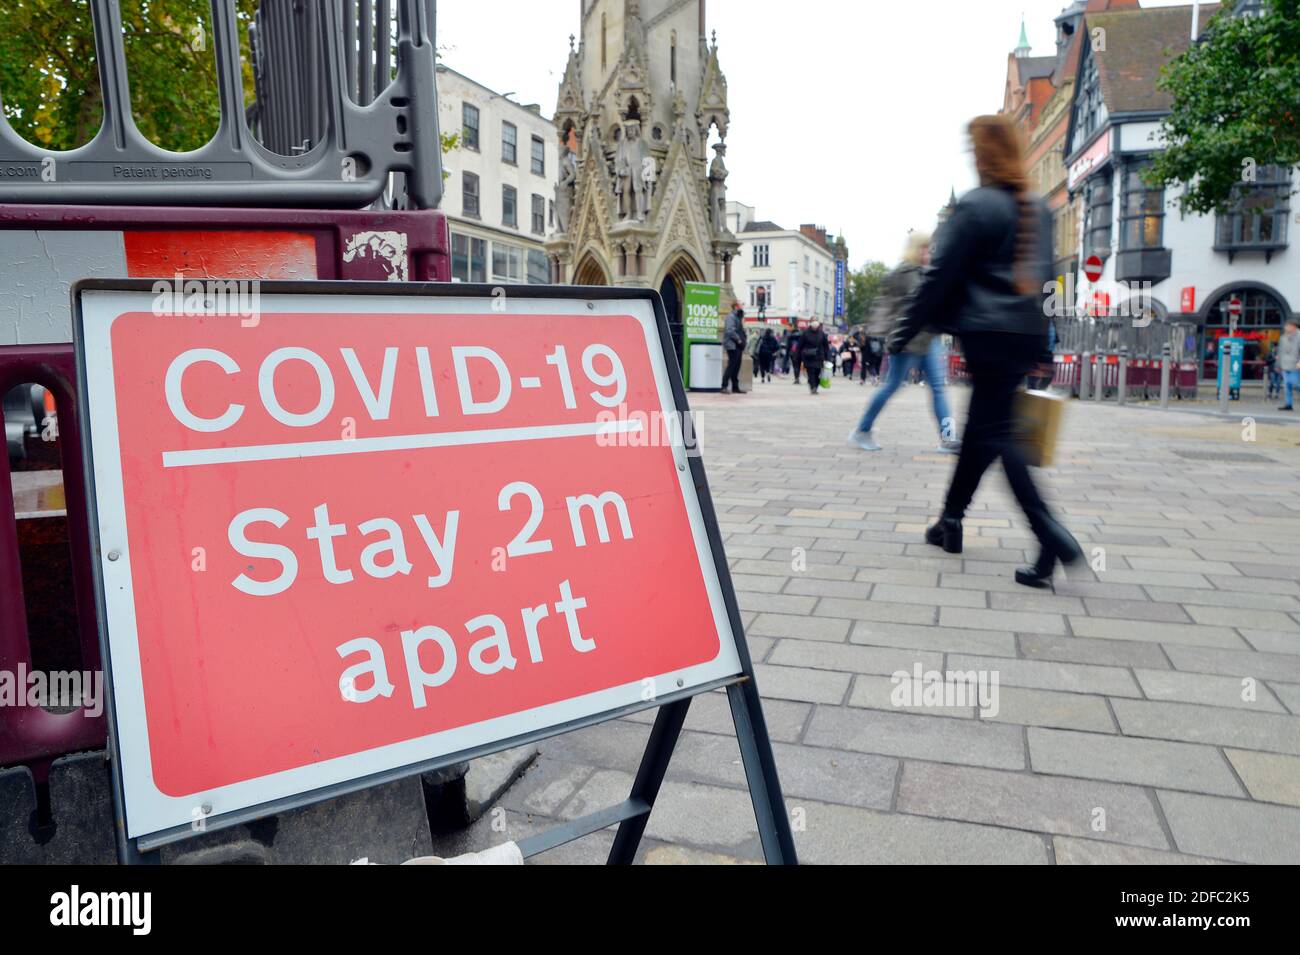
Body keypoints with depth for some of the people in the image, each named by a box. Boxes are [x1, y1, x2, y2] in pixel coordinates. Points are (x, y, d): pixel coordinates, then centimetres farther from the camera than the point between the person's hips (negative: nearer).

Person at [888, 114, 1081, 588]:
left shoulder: (976, 206, -9)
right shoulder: (1038, 209, 14)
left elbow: (941, 276, -10)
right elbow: (1043, 271, 19)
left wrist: (905, 331, -5)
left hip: (987, 331, -8)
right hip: (1027, 330, 8)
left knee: (995, 433, -6)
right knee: (981, 427, 15)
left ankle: (1051, 536, -16)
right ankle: (950, 521, 25)